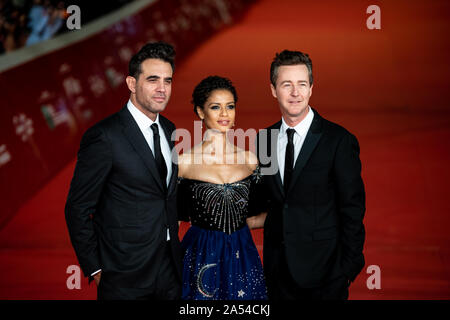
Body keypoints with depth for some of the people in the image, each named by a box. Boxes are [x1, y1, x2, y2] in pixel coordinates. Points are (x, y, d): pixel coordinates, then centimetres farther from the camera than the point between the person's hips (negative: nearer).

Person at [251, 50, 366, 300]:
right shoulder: (263, 139, 4)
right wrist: (253, 220, -2)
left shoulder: (340, 141, -11)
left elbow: (352, 211, -9)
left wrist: (348, 269, -9)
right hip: (277, 270, 4)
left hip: (323, 271, -4)